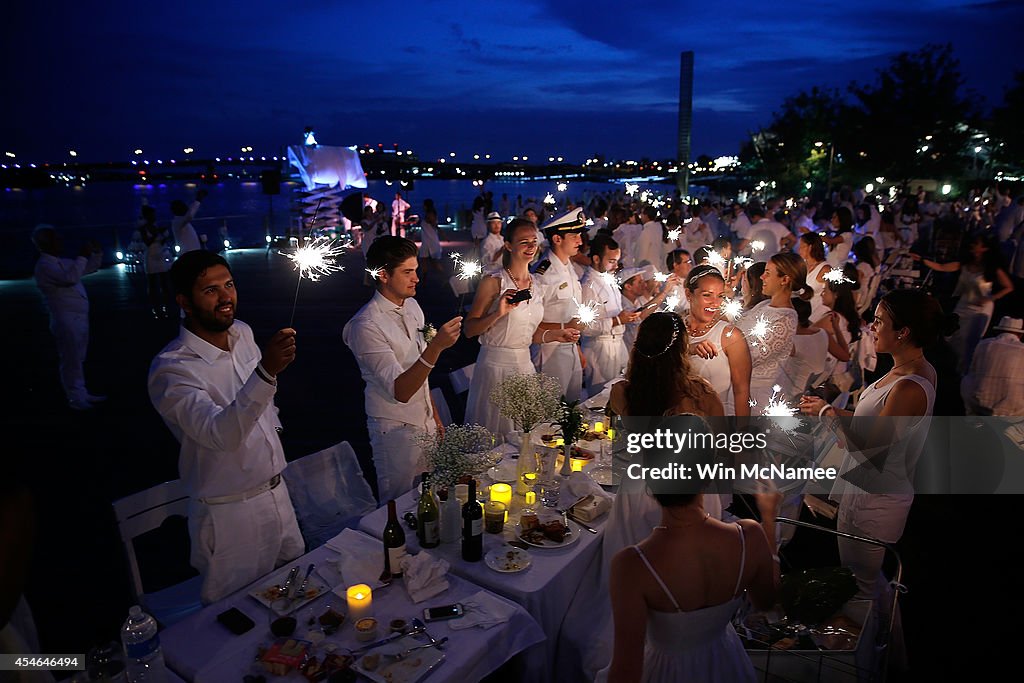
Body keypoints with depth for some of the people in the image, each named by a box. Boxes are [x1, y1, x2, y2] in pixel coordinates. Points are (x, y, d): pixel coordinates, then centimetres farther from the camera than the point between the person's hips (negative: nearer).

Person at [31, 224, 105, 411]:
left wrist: (96, 252, 9)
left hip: (79, 318, 9)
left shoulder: (63, 263, 15)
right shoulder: (44, 266, -13)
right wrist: (82, 256, -22)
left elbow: (90, 268, 26)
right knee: (71, 360, -2)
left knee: (79, 359, 16)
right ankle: (75, 398, 5)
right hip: (66, 320, -9)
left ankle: (82, 394, 26)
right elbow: (69, 278, -29)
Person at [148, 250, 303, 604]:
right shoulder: (171, 369, -24)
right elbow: (220, 434, -39)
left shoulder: (243, 333, -1)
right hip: (230, 513, -7)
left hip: (277, 491, 7)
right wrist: (266, 372, -50)